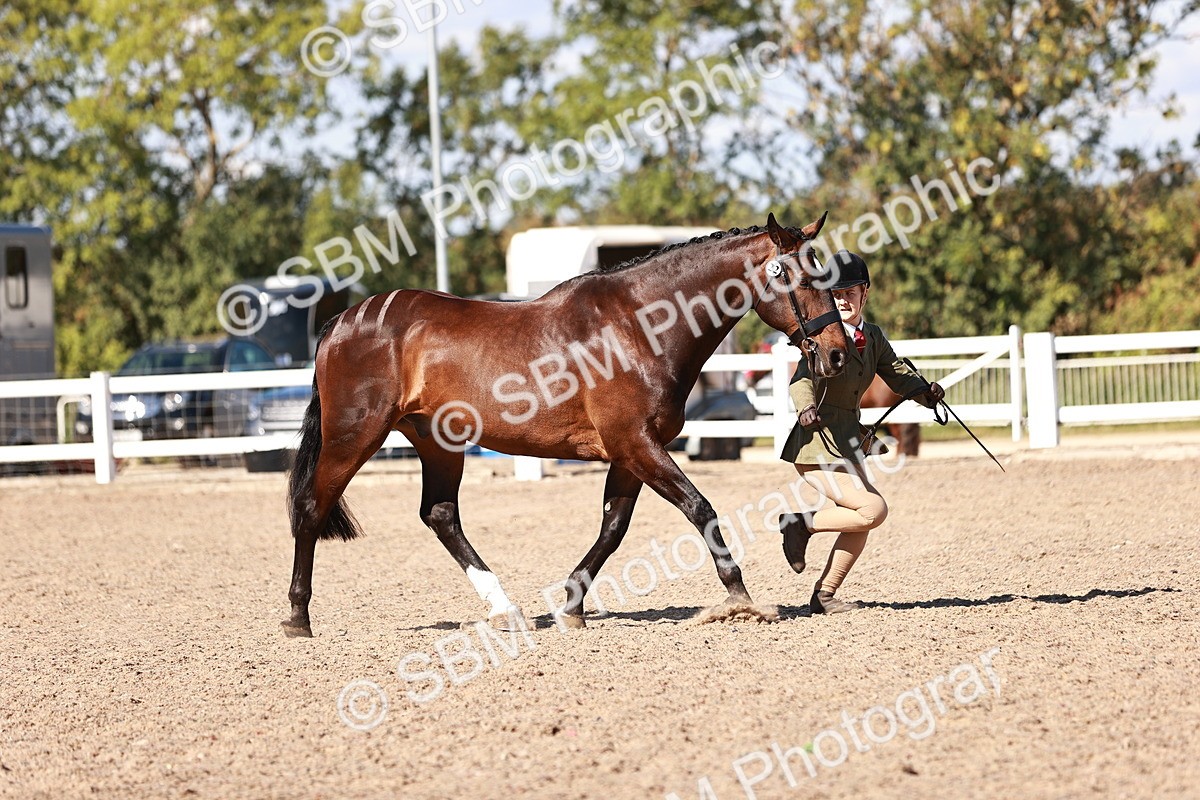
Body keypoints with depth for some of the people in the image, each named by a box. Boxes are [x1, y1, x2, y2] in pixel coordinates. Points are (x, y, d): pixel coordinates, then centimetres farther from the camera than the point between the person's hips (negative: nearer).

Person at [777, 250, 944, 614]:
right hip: (818, 441, -8)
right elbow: (802, 379, -28)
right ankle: (800, 523, -3)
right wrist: (807, 408, -49)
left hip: (846, 441, 8)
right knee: (873, 509, -17)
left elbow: (897, 374, 7)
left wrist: (925, 392, -15)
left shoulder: (873, 337, 10)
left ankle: (824, 595, 18)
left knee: (859, 524, 9)